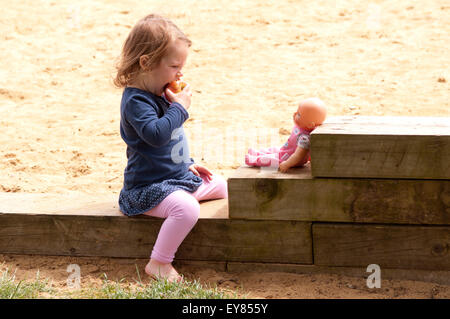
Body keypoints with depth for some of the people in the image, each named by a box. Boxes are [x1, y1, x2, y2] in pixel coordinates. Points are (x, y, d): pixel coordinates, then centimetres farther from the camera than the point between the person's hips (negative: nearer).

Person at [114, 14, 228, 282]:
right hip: (150, 186, -10)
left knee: (222, 186, 19)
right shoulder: (136, 100, -21)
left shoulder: (160, 94, 11)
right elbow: (156, 134, -37)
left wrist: (188, 164, 23)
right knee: (187, 208, -34)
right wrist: (180, 108, -25)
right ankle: (159, 263, -21)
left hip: (179, 176, 10)